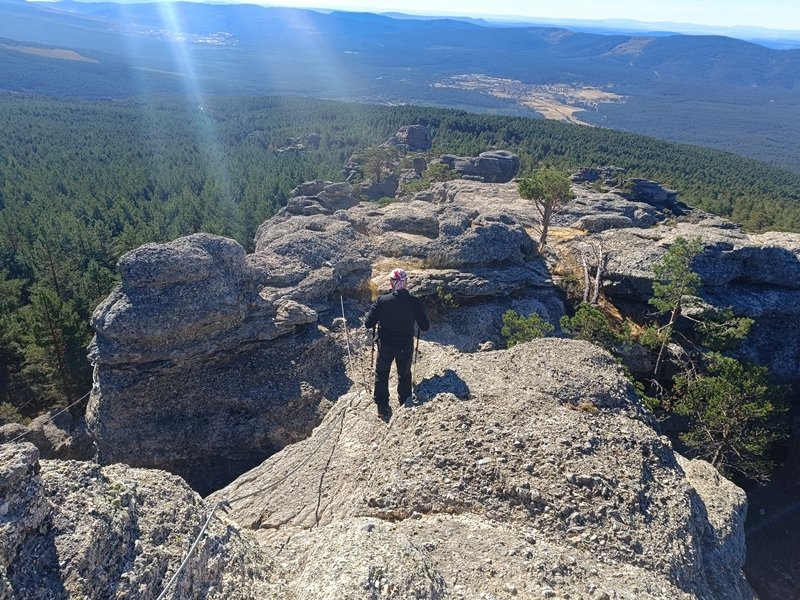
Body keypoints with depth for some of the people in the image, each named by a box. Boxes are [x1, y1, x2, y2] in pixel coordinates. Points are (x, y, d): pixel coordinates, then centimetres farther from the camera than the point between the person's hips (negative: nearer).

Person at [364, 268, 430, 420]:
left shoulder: (382, 301, -19)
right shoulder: (415, 302, -17)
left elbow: (368, 324, -14)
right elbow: (425, 327, -9)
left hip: (385, 346, -1)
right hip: (406, 346, 1)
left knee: (381, 374, 24)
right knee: (404, 375, 25)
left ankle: (382, 407, 28)